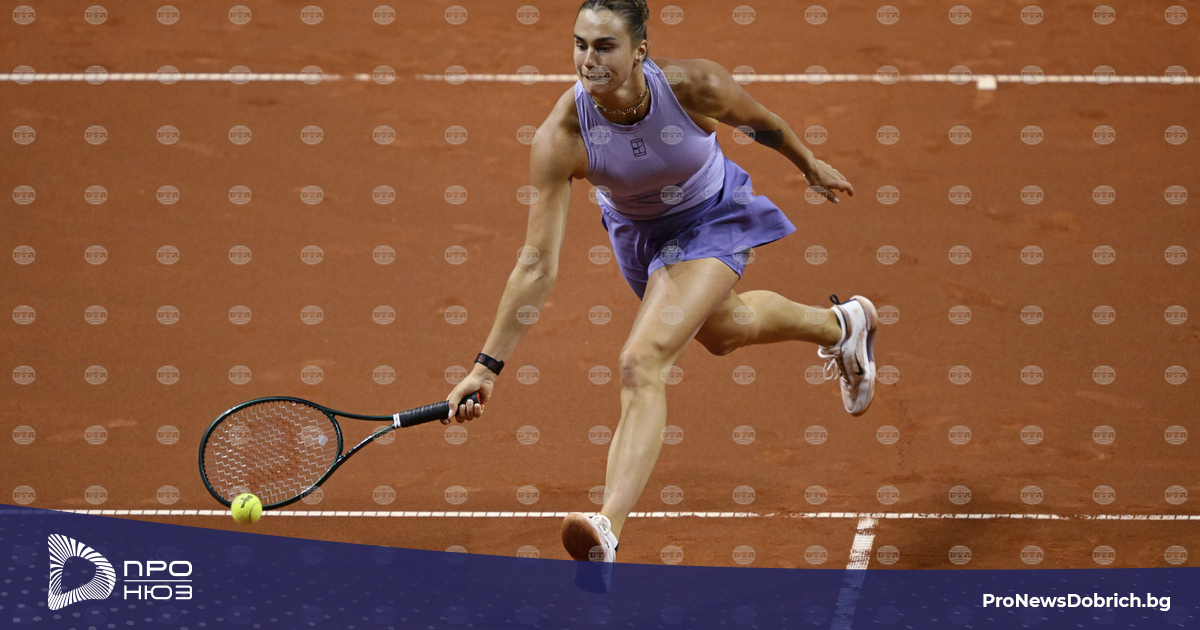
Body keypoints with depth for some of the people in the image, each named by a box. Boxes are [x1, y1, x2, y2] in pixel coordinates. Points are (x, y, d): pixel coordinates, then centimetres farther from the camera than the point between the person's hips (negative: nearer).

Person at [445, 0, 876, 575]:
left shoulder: (696, 87, -35)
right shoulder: (561, 137, -33)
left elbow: (760, 123, -9)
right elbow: (538, 265, -30)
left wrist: (811, 167, 10)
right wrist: (488, 365, -34)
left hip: (711, 221, -4)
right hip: (636, 231, 4)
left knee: (641, 363, -25)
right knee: (722, 330, 32)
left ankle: (608, 530, -33)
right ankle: (841, 324, 65)